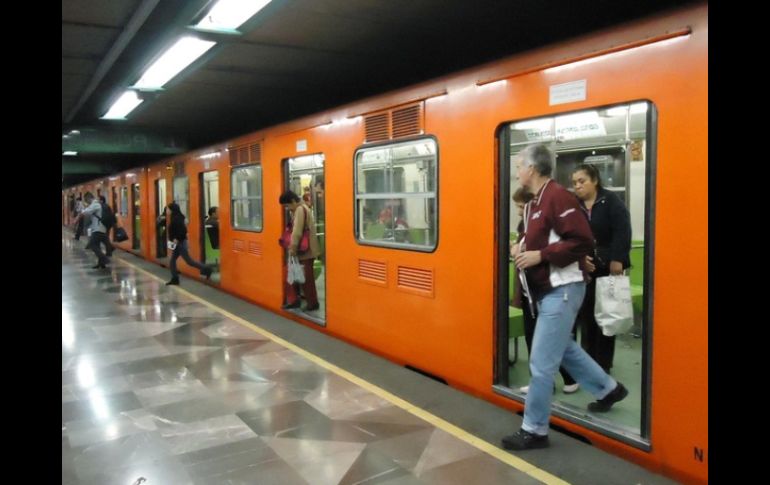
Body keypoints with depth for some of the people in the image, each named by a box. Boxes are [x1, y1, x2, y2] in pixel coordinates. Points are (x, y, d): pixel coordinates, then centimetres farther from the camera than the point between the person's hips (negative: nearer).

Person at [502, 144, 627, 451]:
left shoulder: (558, 197, -18)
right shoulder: (534, 203, 11)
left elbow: (582, 241, -24)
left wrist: (540, 255, -24)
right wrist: (523, 248, 5)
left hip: (562, 290, -10)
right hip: (546, 290, 10)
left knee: (541, 363, -4)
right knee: (564, 348, 24)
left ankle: (534, 431, 9)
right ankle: (608, 389, 44)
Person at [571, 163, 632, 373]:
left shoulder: (611, 201, -5)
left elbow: (622, 231, -13)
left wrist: (617, 259, -20)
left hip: (608, 267, -3)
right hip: (583, 268, 3)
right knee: (585, 314, 5)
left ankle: (603, 363, 16)